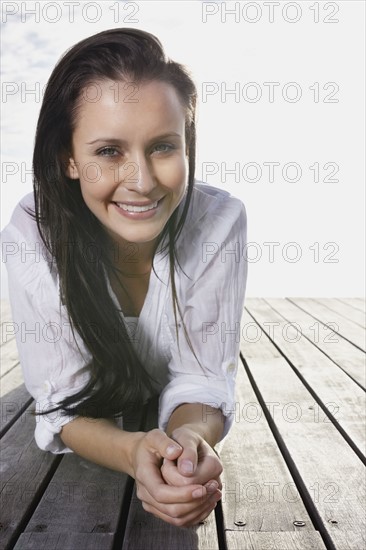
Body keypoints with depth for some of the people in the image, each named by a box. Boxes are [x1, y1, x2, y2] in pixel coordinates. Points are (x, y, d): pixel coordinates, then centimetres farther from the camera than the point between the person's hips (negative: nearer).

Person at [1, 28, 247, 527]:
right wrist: (134, 452, -45)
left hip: (178, 424, 1)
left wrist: (191, 436, -45)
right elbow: (64, 404, -23)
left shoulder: (220, 220, -28)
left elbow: (202, 382, -22)